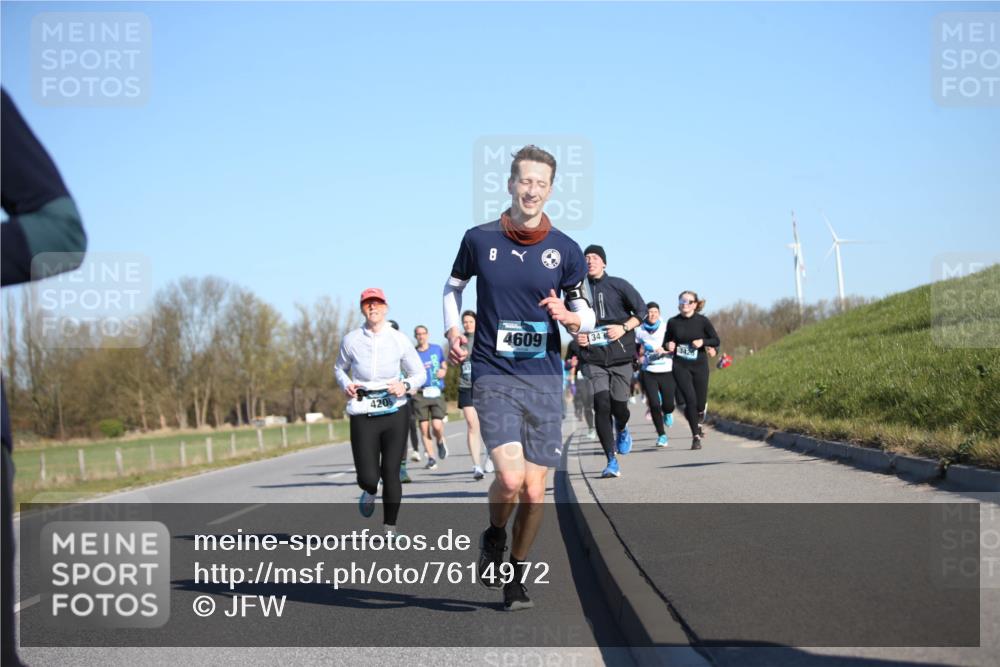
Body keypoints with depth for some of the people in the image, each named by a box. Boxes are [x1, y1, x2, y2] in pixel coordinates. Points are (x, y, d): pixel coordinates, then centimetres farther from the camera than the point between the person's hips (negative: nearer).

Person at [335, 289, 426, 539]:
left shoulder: (399, 340, -1)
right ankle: (370, 491, 31)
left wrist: (405, 385, -12)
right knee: (367, 477, -7)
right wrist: (345, 384, -2)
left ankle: (390, 527, 17)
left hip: (394, 413, 0)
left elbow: (420, 374, 8)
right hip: (362, 416, 0)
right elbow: (340, 368, 19)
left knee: (391, 473, 0)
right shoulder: (351, 340, 1)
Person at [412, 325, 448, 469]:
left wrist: (443, 371, 1)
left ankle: (440, 442, 20)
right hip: (420, 394, 0)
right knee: (424, 428, -2)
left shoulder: (437, 349, 10)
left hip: (437, 392, 0)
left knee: (437, 425, -14)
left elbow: (444, 365, 23)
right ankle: (431, 458, 9)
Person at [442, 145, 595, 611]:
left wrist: (569, 316, -13)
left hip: (544, 379, 2)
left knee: (534, 491, 2)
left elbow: (586, 316, 10)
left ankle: (516, 574, 24)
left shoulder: (565, 250, 3)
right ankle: (493, 538, 13)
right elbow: (454, 286, 20)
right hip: (493, 376, -2)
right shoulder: (479, 239, 2)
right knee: (510, 478, -20)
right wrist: (453, 331, 4)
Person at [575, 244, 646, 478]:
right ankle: (611, 460, -9)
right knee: (601, 405, -13)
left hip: (620, 357, -1)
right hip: (594, 360, 1)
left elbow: (642, 310, 3)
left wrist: (624, 328, -12)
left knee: (619, 406, 0)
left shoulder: (618, 285, 1)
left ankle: (622, 432, 39)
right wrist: (577, 336, 0)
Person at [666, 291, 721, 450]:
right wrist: (669, 346, -9)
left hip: (699, 365, 0)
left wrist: (703, 342, -15)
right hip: (680, 366, 0)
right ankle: (696, 436, -1)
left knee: (700, 403, 2)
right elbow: (667, 341, 13)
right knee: (690, 399, -14)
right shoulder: (673, 322, 0)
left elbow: (716, 341, 2)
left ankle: (697, 422, 38)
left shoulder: (702, 321, -3)